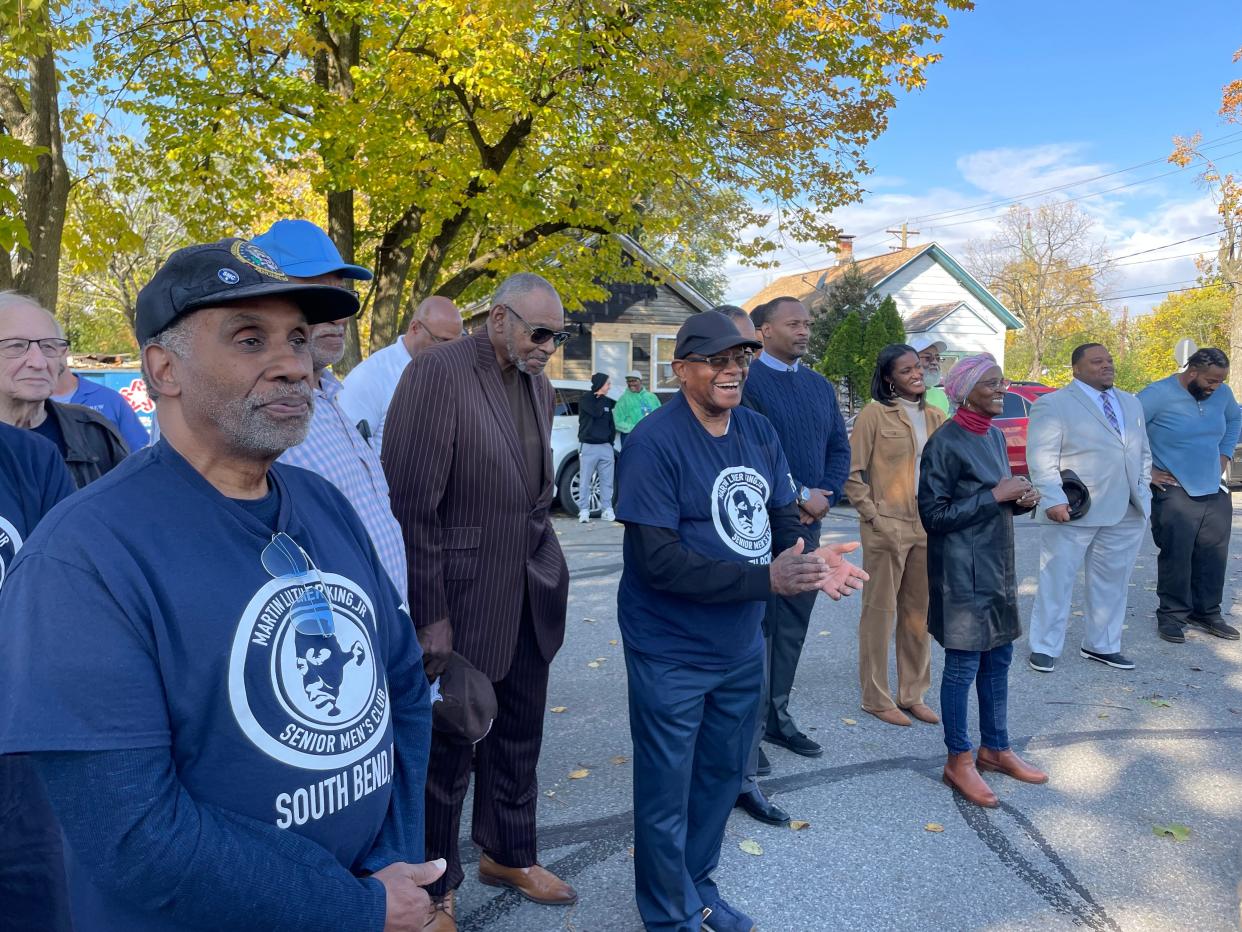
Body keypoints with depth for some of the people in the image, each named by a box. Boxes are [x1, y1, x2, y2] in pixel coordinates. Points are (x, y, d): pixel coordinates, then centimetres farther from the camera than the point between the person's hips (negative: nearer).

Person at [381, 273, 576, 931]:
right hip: (462, 600, -7)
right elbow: (412, 503, -18)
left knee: (518, 737, 20)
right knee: (447, 749, 10)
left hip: (530, 598, 7)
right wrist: (430, 616, -17)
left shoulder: (539, 386, 8)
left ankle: (507, 853, 42)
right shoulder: (438, 373, -16)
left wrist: (544, 567, 10)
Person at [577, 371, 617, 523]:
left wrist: (611, 439, 7)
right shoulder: (586, 399, -2)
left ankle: (607, 510, 10)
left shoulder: (606, 402, 14)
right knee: (585, 481, -3)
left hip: (606, 447, 5)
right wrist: (603, 400, -3)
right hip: (588, 447, -5)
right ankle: (584, 511, 1)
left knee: (607, 481, 4)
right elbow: (596, 412, -18)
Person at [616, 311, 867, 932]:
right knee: (667, 794, 10)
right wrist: (767, 579, -28)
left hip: (741, 646, 7)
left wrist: (812, 558, -19)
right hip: (672, 654, -7)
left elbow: (783, 518, 4)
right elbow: (658, 561, -25)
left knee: (722, 774, 23)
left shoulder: (759, 432, 2)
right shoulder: (655, 443, -20)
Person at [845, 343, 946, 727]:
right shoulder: (875, 414, -7)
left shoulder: (935, 417, 9)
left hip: (926, 528, 6)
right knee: (880, 611, 4)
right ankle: (876, 698, 16)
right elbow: (852, 473, -8)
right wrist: (875, 518, -12)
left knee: (919, 612, 13)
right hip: (887, 528, -6)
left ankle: (912, 694, 27)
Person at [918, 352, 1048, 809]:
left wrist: (1021, 498, -2)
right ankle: (958, 761, 15)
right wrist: (996, 496, -19)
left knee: (998, 658, 15)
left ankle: (996, 748, 31)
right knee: (963, 664, 1)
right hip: (962, 571, -8)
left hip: (997, 565, 8)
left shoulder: (994, 435, 10)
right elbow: (934, 514, -17)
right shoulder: (945, 443, -15)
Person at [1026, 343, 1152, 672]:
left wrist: (1143, 491, 11)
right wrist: (1053, 500, -19)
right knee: (1056, 581, 1)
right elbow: (1041, 458, -11)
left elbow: (1143, 452, 22)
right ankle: (1044, 648, 12)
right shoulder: (1053, 404, -5)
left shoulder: (1131, 403, 17)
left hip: (1127, 513, 6)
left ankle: (1101, 645, 26)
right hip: (1073, 513, -6)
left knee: (1112, 582, 12)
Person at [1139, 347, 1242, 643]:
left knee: (1214, 557, 11)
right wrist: (1146, 470, -12)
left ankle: (1207, 613, 25)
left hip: (1215, 492, 6)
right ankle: (1172, 615, 11)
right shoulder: (1158, 394, -14)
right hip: (1174, 493, -6)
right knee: (1176, 557, -2)